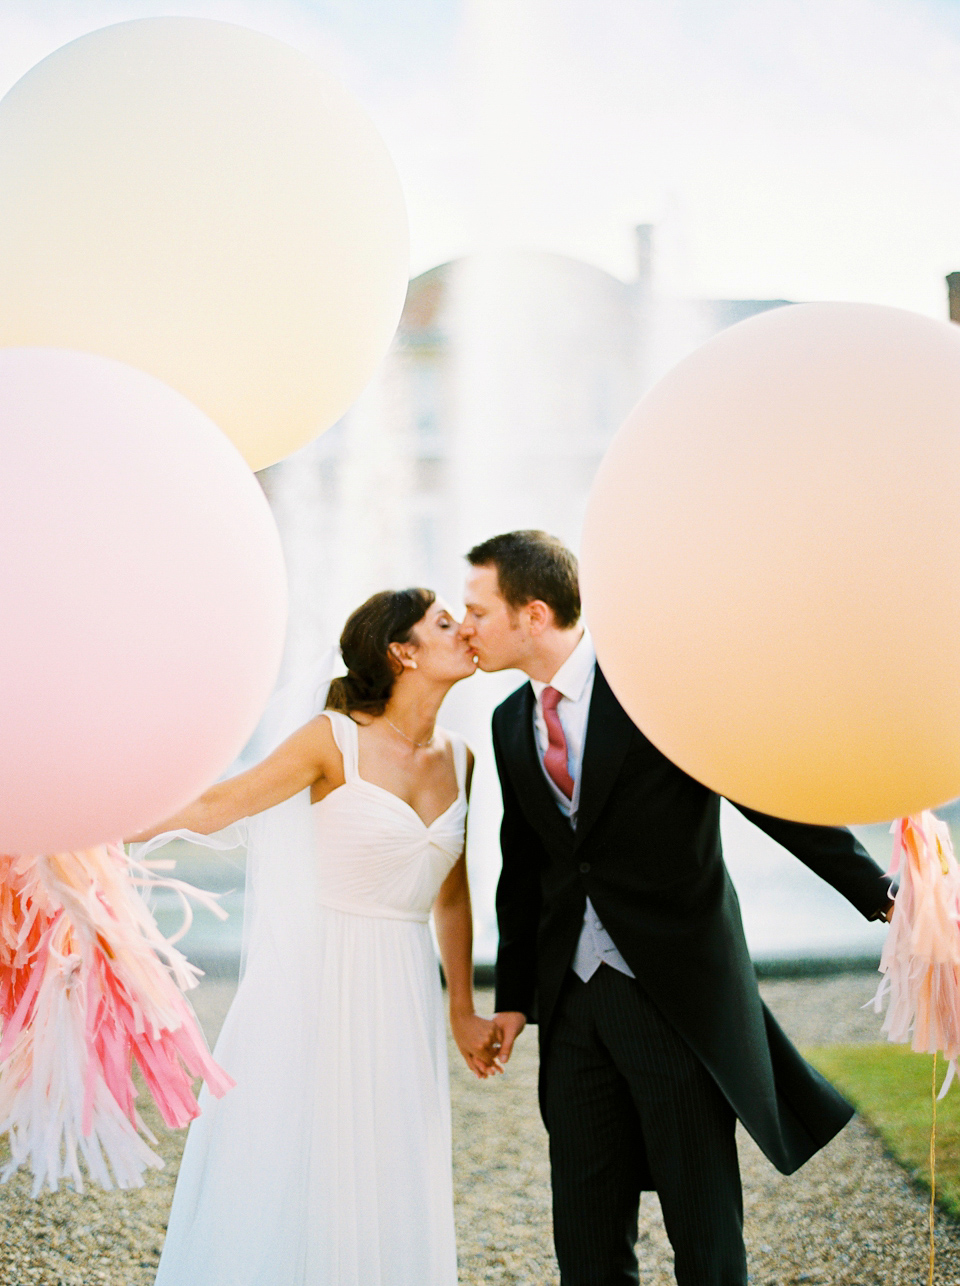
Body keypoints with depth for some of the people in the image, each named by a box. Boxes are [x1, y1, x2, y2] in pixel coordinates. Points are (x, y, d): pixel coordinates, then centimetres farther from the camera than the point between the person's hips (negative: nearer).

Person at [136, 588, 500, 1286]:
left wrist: (463, 1012, 17)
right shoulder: (337, 739, -9)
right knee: (284, 1175, 2)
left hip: (401, 993, 5)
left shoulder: (458, 760, 6)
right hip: (318, 984, -4)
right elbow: (215, 805, -6)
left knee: (383, 1187, 7)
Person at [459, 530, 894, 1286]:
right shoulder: (511, 722, 10)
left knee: (703, 1219, 3)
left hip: (677, 992, -5)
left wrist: (879, 894, -12)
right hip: (572, 999, 6)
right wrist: (512, 997, 15)